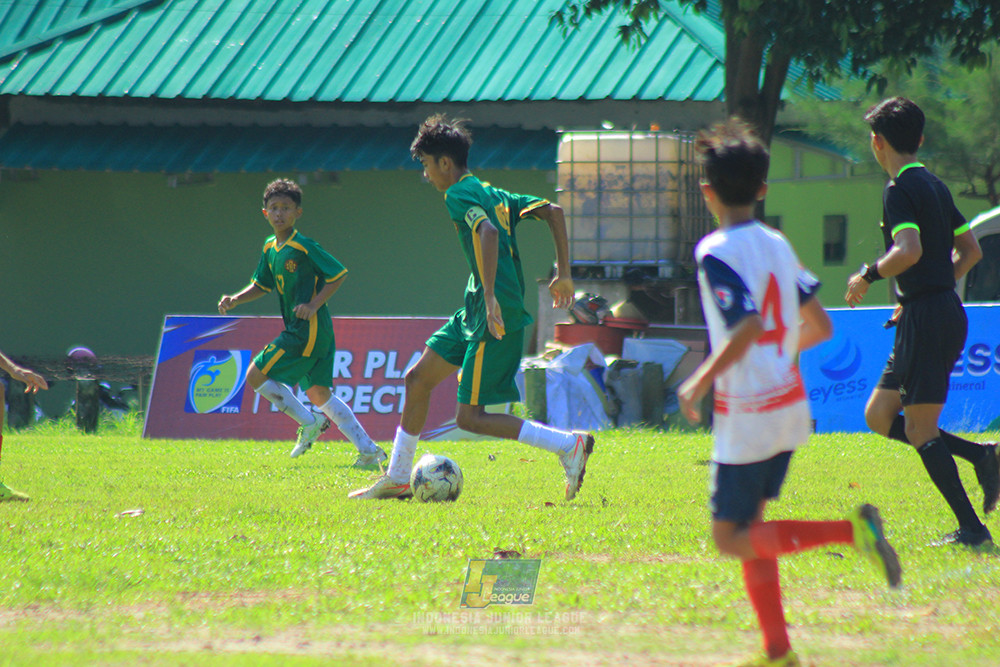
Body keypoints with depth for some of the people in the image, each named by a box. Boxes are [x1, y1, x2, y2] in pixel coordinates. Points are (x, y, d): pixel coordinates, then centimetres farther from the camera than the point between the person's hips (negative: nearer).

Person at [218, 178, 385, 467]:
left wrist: (314, 305, -20)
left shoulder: (303, 247, -14)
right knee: (319, 392, 10)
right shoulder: (270, 248, 12)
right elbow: (261, 285, 22)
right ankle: (368, 449, 8)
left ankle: (309, 422, 3)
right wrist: (234, 300, 6)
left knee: (256, 376, -6)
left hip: (308, 331, -9)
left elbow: (338, 275, -12)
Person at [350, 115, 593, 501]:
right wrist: (563, 273, 14)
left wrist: (491, 296, -34)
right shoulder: (492, 194, 17)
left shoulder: (459, 195, -10)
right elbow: (553, 211, 15)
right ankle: (397, 479, 23)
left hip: (495, 317, -10)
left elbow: (488, 232, -29)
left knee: (470, 418, -8)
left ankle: (569, 444, -9)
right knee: (418, 379, 15)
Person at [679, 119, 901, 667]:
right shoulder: (778, 245, 8)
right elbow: (819, 327, 10)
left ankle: (851, 530, -18)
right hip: (789, 406, 8)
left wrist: (700, 382, -17)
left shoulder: (717, 252, -15)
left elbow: (748, 328, -27)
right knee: (747, 529, 17)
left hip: (747, 413, -8)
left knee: (731, 538, -2)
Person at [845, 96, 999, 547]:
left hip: (926, 318, -9)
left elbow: (909, 251, -26)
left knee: (920, 430, -6)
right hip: (945, 307, 9)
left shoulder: (900, 189, -11)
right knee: (878, 416, 13)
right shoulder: (934, 186, 16)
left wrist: (868, 276, -10)